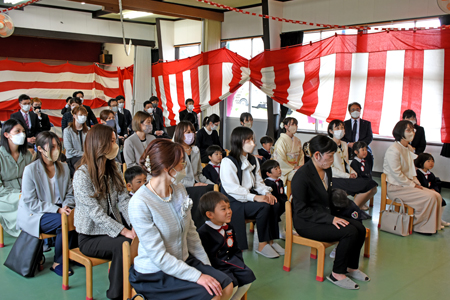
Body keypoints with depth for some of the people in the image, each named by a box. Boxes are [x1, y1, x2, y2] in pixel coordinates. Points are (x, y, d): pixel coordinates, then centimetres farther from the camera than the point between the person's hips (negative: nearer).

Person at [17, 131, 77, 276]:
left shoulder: (64, 167, 7)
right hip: (34, 215, -5)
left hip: (58, 210, 5)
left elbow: (69, 194, 10)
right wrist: (57, 210, -22)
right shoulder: (30, 170, -11)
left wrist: (66, 207, -14)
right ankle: (57, 263, -11)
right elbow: (30, 202, -14)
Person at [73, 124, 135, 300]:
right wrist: (124, 231, -26)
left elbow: (124, 201, -2)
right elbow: (96, 213, -21)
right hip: (90, 237, -5)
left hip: (112, 228, 6)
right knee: (124, 244, -30)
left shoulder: (112, 170, 8)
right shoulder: (82, 175, -15)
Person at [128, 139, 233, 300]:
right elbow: (159, 256, -22)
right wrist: (198, 276, -23)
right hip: (154, 275, -6)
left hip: (183, 261, 7)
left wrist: (206, 265, 5)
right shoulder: (139, 203, -23)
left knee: (226, 286, -10)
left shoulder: (179, 190, -1)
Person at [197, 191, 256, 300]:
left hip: (231, 261, 8)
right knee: (232, 284, -26)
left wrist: (239, 262, 4)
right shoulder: (203, 233, -18)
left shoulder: (229, 227, 10)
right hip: (216, 266, -8)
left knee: (248, 276, -3)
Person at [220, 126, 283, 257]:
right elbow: (232, 188, -20)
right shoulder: (228, 162, -11)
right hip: (235, 202, -7)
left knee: (275, 205, -18)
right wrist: (255, 197, -28)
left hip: (250, 196, 7)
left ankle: (271, 240, -7)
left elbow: (258, 181, 16)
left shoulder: (253, 160, 15)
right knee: (264, 207, -28)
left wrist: (266, 192, -7)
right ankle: (262, 245, -15)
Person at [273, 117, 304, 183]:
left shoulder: (297, 141, 13)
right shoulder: (282, 140, -10)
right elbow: (281, 160, -13)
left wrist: (300, 165, 1)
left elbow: (301, 155, 20)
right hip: (285, 170, -6)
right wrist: (293, 167, -9)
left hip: (296, 167, 7)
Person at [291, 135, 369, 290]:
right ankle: (337, 274, -8)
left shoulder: (327, 170, 8)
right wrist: (330, 219, -24)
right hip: (306, 223, -8)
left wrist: (334, 216, 4)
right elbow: (301, 210, -20)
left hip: (326, 216, 9)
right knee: (350, 232, -23)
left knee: (360, 228, -9)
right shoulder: (302, 175, -19)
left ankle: (351, 267, 10)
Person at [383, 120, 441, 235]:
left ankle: (432, 225, 3)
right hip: (395, 188, -9)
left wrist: (417, 184, 4)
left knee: (437, 196, -7)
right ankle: (418, 226, -3)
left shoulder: (407, 149, 16)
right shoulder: (394, 150, -14)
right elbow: (397, 174, -18)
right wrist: (413, 185, -14)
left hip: (408, 185, 9)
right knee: (429, 198, -19)